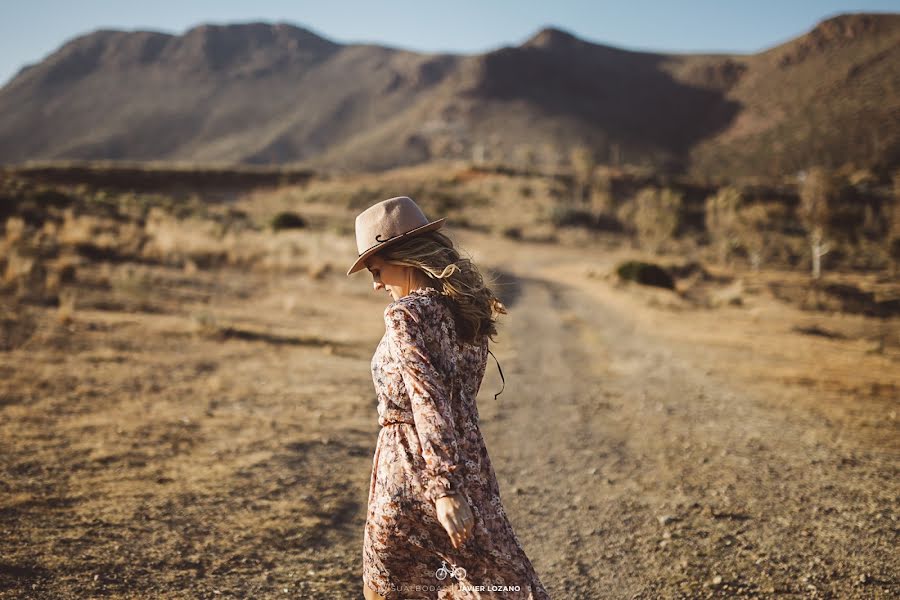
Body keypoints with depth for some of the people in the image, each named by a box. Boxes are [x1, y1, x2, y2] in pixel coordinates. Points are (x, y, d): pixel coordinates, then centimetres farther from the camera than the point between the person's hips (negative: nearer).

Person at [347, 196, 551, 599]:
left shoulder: (407, 315, -17)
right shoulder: (466, 306, 6)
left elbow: (430, 404, -23)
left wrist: (445, 492, -23)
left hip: (412, 470, -6)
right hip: (469, 464, 7)